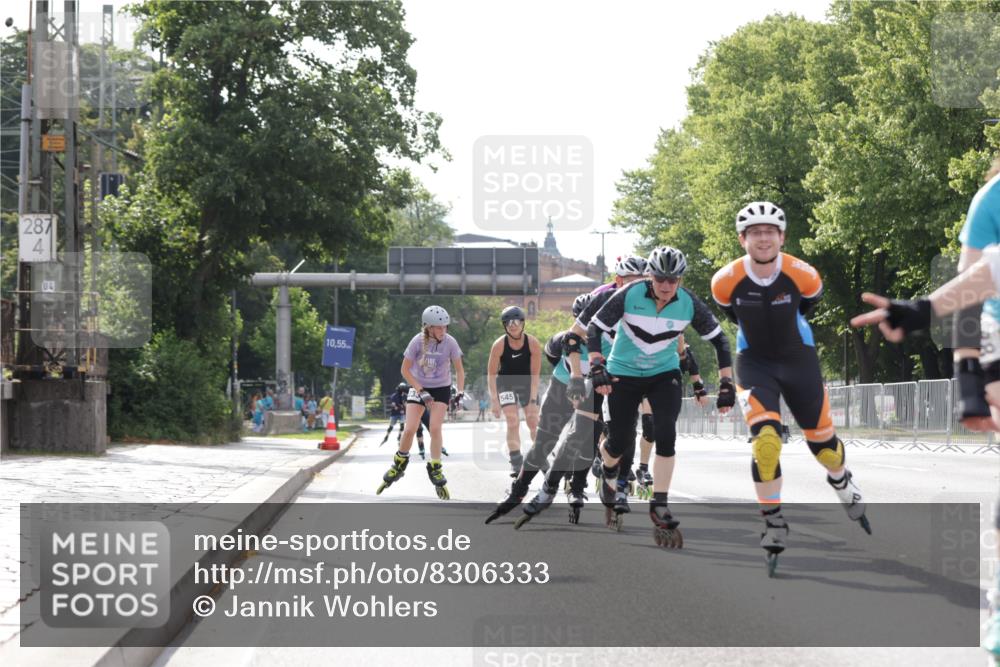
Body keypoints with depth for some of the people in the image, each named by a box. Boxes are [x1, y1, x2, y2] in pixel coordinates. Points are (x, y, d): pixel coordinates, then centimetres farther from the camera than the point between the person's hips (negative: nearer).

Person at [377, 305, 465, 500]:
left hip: (441, 389, 0)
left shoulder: (450, 343, -15)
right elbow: (405, 370, -9)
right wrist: (420, 390, -16)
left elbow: (459, 369, -2)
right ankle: (399, 465, 13)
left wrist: (460, 392, -13)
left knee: (435, 428, -16)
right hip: (418, 387, 0)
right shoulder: (418, 342, -18)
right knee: (409, 429, -10)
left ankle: (435, 470, -1)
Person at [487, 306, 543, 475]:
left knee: (534, 422, -1)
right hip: (506, 382, -1)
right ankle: (516, 463, -9)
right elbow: (491, 374, -17)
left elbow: (535, 373, -17)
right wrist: (494, 401, -20)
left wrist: (533, 399, -21)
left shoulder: (533, 343, -20)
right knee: (513, 422, -11)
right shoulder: (499, 345, -22)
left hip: (527, 382, 1)